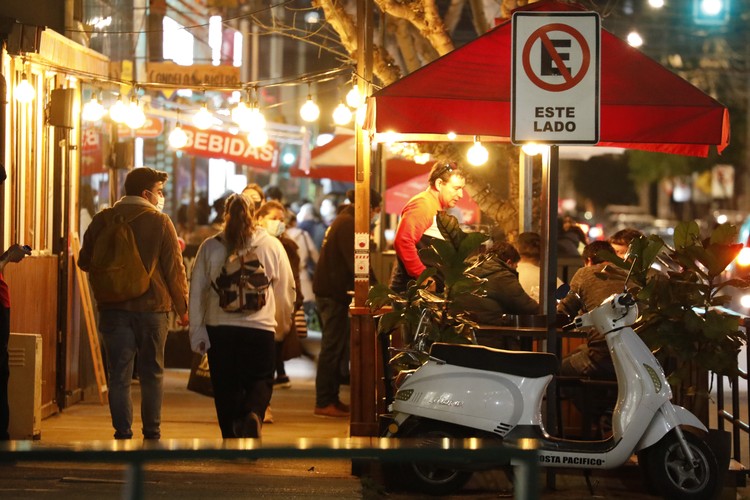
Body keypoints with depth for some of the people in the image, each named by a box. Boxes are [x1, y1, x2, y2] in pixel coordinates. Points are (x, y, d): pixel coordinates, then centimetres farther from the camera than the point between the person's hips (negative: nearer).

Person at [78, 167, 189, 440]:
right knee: (151, 374, 11)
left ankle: (123, 433, -2)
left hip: (114, 309, 2)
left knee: (119, 375, 3)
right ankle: (151, 433, 13)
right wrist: (182, 308, 5)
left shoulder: (102, 221, 3)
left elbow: (85, 262, 12)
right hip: (152, 308, -2)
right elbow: (175, 269, -4)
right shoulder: (160, 222, -5)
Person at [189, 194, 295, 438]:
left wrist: (196, 331, 9)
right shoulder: (272, 246, 1)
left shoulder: (210, 247, 2)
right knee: (260, 382, 9)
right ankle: (253, 415, -20)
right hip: (260, 329, -1)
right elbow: (286, 291, 7)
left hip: (219, 330, 1)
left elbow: (196, 292, 3)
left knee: (226, 389, 11)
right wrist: (283, 322, 24)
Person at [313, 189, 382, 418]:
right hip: (333, 293, -10)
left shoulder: (343, 221, 18)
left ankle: (330, 399, 17)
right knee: (332, 348, -7)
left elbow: (351, 259, 21)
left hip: (330, 291, 10)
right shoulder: (348, 224, -15)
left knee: (335, 347, 13)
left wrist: (373, 286, 15)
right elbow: (356, 262, -21)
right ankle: (324, 403, -6)